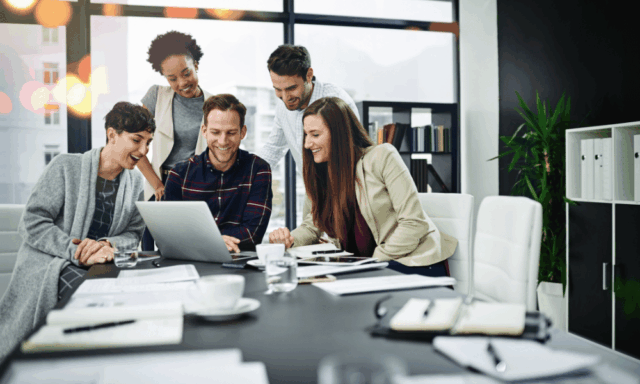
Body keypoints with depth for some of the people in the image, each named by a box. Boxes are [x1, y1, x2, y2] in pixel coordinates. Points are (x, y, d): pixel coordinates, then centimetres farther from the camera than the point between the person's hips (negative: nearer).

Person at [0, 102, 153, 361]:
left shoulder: (136, 182, 11)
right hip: (47, 269, -4)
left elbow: (133, 235, 9)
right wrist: (77, 249, -22)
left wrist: (108, 245, -14)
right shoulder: (66, 166, -4)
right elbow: (32, 223, -10)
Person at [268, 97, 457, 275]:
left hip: (415, 264, -6)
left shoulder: (382, 157, -10)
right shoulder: (321, 173, 10)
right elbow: (313, 226, 17)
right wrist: (289, 240, -5)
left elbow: (414, 224, -14)